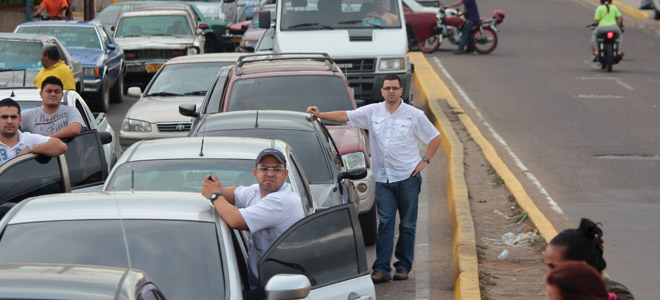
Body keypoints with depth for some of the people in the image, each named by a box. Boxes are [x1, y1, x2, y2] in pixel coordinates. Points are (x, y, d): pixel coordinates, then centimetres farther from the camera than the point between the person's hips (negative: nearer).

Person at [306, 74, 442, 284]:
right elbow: (345, 116, 1)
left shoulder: (414, 115, 1)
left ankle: (403, 266, 14)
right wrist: (319, 115, -11)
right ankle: (381, 269, -6)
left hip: (407, 178, -1)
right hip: (383, 179, 1)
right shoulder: (372, 112, 6)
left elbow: (435, 137, 9)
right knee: (385, 223, -4)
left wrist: (425, 160, -1)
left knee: (407, 225, 4)